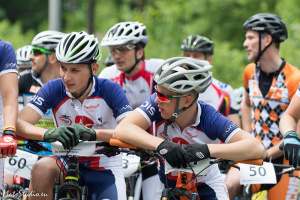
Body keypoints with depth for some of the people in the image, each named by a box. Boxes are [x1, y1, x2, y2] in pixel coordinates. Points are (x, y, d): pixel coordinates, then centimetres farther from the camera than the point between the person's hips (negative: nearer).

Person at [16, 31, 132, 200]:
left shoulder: (109, 90, -16)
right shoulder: (54, 89, -12)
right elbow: (20, 124, -22)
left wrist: (92, 133, -45)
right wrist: (49, 133, -43)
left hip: (104, 170, -1)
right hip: (68, 162, 1)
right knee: (43, 168, -30)